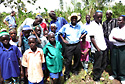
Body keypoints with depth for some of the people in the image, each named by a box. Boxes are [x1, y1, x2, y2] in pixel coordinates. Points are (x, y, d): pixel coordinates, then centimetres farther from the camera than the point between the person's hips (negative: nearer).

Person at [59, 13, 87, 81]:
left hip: (77, 45, 3)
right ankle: (66, 74, 10)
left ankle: (75, 70, 36)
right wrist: (63, 40, 1)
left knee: (77, 59, 13)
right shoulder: (66, 26, -1)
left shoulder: (79, 27, 5)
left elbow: (85, 32, 19)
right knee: (68, 60, -3)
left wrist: (80, 37, 7)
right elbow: (60, 33, 9)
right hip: (69, 46, -3)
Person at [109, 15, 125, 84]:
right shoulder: (114, 29, 9)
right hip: (115, 47, 3)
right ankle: (114, 74, 25)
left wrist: (115, 38, -12)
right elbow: (110, 39, -1)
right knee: (114, 61, 7)